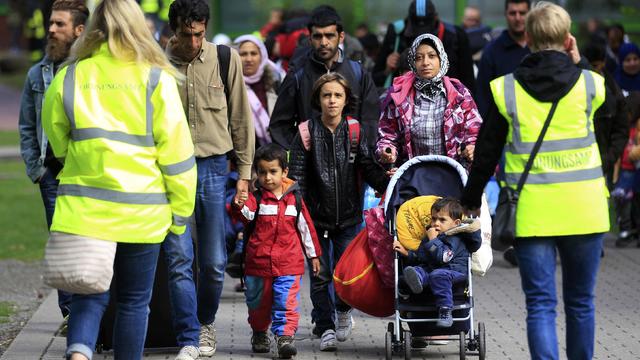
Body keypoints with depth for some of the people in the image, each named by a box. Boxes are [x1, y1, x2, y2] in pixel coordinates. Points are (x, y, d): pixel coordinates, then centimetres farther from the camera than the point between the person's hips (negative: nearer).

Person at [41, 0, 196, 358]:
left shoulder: (68, 77, 1)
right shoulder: (156, 79, -4)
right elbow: (176, 153, -4)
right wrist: (180, 213, 5)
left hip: (83, 208, 1)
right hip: (141, 212, -1)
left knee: (90, 294, 9)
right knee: (134, 301, 12)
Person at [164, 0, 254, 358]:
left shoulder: (226, 59, 2)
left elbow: (240, 119, 8)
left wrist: (244, 173, 6)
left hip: (213, 167, 1)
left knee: (214, 261, 6)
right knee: (179, 259, -8)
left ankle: (206, 322, 31)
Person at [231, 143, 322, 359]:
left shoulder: (294, 199, 5)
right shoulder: (255, 198, -1)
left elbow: (306, 228, 13)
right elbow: (247, 215, -21)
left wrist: (313, 255, 17)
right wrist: (239, 207, -44)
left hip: (289, 263, 0)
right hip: (258, 262, 0)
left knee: (286, 303, -10)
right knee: (258, 303, 13)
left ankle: (285, 337, -11)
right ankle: (259, 334, 32)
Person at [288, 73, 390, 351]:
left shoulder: (355, 132, 1)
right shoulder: (307, 133, -5)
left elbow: (367, 167, -1)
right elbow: (297, 176, -5)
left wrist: (386, 181, -19)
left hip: (348, 216, 1)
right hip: (317, 216, -1)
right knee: (320, 275, 0)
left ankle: (343, 312, 31)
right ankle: (325, 328, 9)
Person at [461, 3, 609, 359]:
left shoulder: (507, 89, -4)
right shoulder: (589, 83, -3)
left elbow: (487, 152, 3)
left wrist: (470, 201, 16)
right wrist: (576, 63, 16)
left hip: (532, 212, -1)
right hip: (583, 209, 1)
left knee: (541, 305, -1)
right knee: (581, 302, 16)